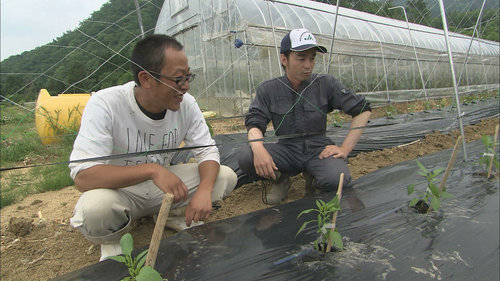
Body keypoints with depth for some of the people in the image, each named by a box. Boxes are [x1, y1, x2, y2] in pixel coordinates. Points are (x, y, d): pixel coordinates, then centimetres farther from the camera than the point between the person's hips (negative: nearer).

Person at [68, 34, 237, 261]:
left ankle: (174, 215, 9)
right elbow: (83, 176, -31)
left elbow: (207, 151, -9)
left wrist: (204, 189, -30)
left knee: (226, 177, -14)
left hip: (163, 186, 4)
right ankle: (111, 243, -2)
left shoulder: (186, 103, -14)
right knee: (94, 208, -38)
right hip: (119, 190, -3)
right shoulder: (105, 104, -26)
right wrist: (152, 169, -41)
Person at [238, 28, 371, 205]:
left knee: (337, 179, -33)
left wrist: (345, 148, -9)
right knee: (245, 159, -27)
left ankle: (313, 179, 5)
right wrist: (258, 148, -30)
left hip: (318, 148, 0)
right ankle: (280, 178, 5)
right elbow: (254, 122, -7)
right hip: (286, 149, 1)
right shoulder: (268, 89, 0)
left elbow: (363, 110, 0)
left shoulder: (326, 84, -2)